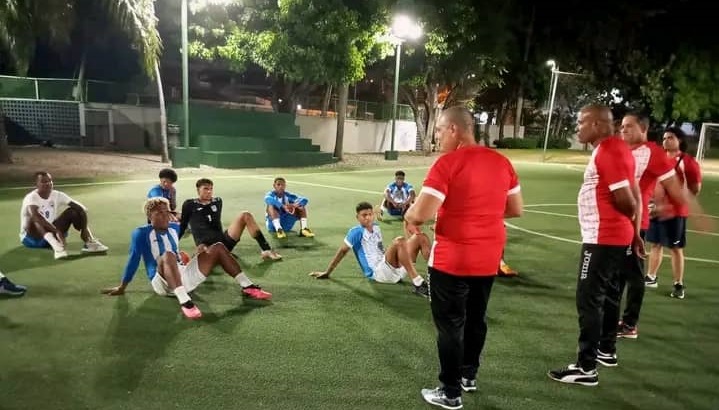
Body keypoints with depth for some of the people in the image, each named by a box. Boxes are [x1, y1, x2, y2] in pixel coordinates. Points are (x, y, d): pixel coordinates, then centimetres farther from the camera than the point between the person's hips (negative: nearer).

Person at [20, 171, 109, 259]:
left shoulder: (57, 195, -5)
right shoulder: (31, 198, -20)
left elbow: (81, 208, -12)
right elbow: (36, 216, -41)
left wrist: (84, 228, -27)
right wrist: (56, 231, -50)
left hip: (51, 233, 5)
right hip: (31, 237, -5)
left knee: (72, 211, -12)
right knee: (35, 219, -35)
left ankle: (89, 242, -27)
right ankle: (56, 246, -59)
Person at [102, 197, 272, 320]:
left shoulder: (174, 228, 15)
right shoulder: (141, 233, -2)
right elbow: (134, 259, -3)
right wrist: (122, 287, 0)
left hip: (184, 274, 6)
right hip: (163, 281, -6)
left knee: (218, 247, -4)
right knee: (168, 255, -38)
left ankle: (248, 287, -10)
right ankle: (185, 301, -56)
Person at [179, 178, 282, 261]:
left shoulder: (217, 201, 18)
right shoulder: (190, 205, 8)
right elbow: (182, 226, 11)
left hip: (224, 240, 4)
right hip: (206, 245, -4)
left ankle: (266, 250, -15)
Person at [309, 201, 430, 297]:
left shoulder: (377, 228, 18)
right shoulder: (356, 232, -3)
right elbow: (342, 251, 1)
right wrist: (327, 272, 5)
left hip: (396, 269, 7)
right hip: (378, 272, -7)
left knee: (420, 237, -5)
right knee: (399, 241, -33)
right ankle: (418, 284, -40)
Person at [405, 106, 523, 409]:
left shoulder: (447, 164, -18)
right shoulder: (501, 162, 3)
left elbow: (420, 215, -23)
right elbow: (516, 210, 9)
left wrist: (409, 215, -1)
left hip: (452, 259, -7)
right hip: (489, 258, 7)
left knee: (450, 325, 7)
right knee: (476, 318, 22)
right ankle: (468, 375, 40)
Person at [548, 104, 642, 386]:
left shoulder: (607, 152, -19)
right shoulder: (617, 148, 12)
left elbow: (626, 199, -21)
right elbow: (633, 196, 16)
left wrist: (631, 223, 0)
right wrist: (634, 233, 19)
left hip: (602, 238, -11)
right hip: (618, 236, 11)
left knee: (589, 299, -7)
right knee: (608, 294, 20)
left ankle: (586, 368, -1)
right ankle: (607, 350, 34)